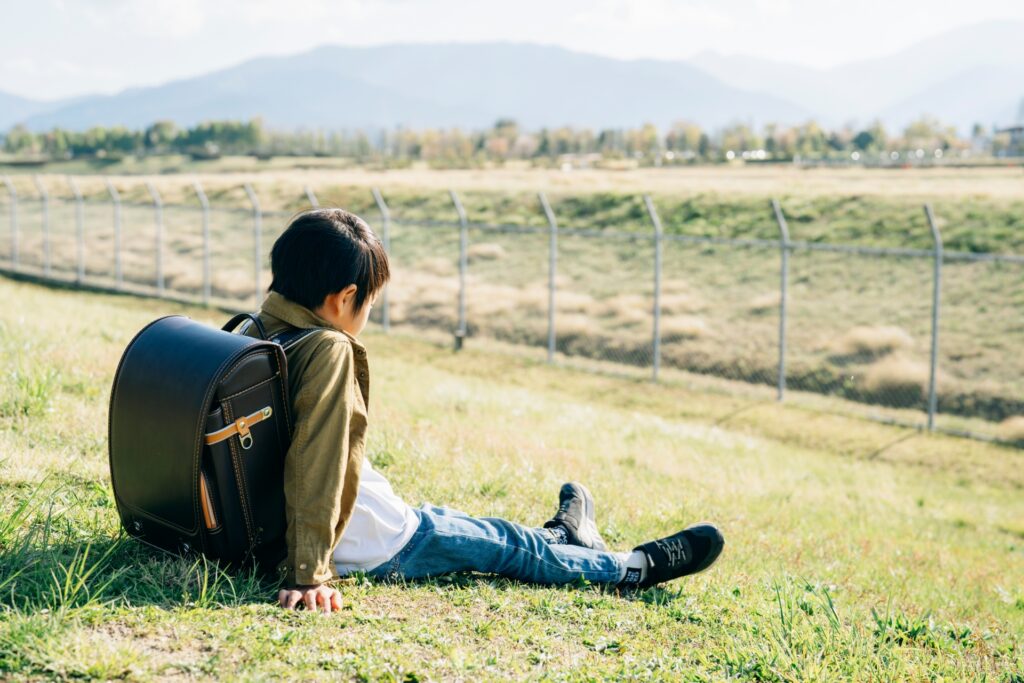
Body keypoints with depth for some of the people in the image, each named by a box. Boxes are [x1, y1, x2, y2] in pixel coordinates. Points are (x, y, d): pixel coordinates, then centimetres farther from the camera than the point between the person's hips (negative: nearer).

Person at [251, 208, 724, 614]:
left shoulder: (259, 331, 0)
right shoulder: (330, 350, -26)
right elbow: (317, 468, -31)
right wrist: (307, 575, -30)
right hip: (380, 549, -8)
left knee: (437, 519, 27)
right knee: (507, 546, 10)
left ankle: (561, 536, 50)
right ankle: (635, 568, 29)